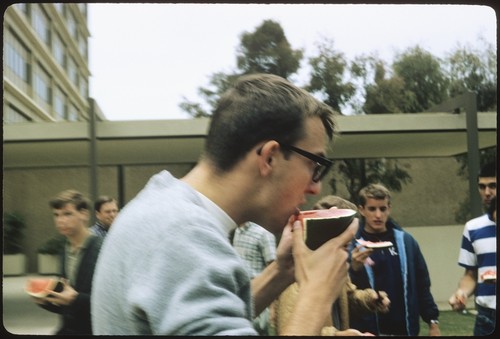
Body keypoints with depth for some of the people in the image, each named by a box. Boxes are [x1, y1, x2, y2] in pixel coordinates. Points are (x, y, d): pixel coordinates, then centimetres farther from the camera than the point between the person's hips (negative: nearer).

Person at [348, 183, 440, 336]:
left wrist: (432, 321, 9)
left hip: (404, 329, 3)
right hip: (367, 330, -3)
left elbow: (422, 284, 11)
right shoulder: (353, 243, -6)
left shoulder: (405, 240, 4)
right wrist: (355, 269, -29)